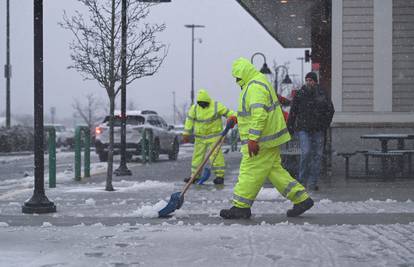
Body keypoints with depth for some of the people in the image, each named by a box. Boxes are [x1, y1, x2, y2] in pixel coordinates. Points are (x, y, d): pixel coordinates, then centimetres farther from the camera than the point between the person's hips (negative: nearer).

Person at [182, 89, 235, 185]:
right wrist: (186, 134, 1)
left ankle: (220, 176, -5)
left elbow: (228, 112, -10)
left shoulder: (216, 106, -9)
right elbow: (189, 121, 3)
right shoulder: (194, 108, 0)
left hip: (214, 135, -4)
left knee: (216, 155, -11)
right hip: (200, 137, 4)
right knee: (197, 155, 8)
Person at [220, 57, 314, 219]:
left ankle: (241, 207, 3)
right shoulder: (258, 83, 18)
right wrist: (236, 118, 21)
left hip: (262, 139, -11)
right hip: (270, 138, 11)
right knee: (274, 169, 13)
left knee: (250, 171, -4)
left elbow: (259, 114, -28)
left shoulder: (255, 87, -18)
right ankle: (301, 198, 15)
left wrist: (252, 138, -30)